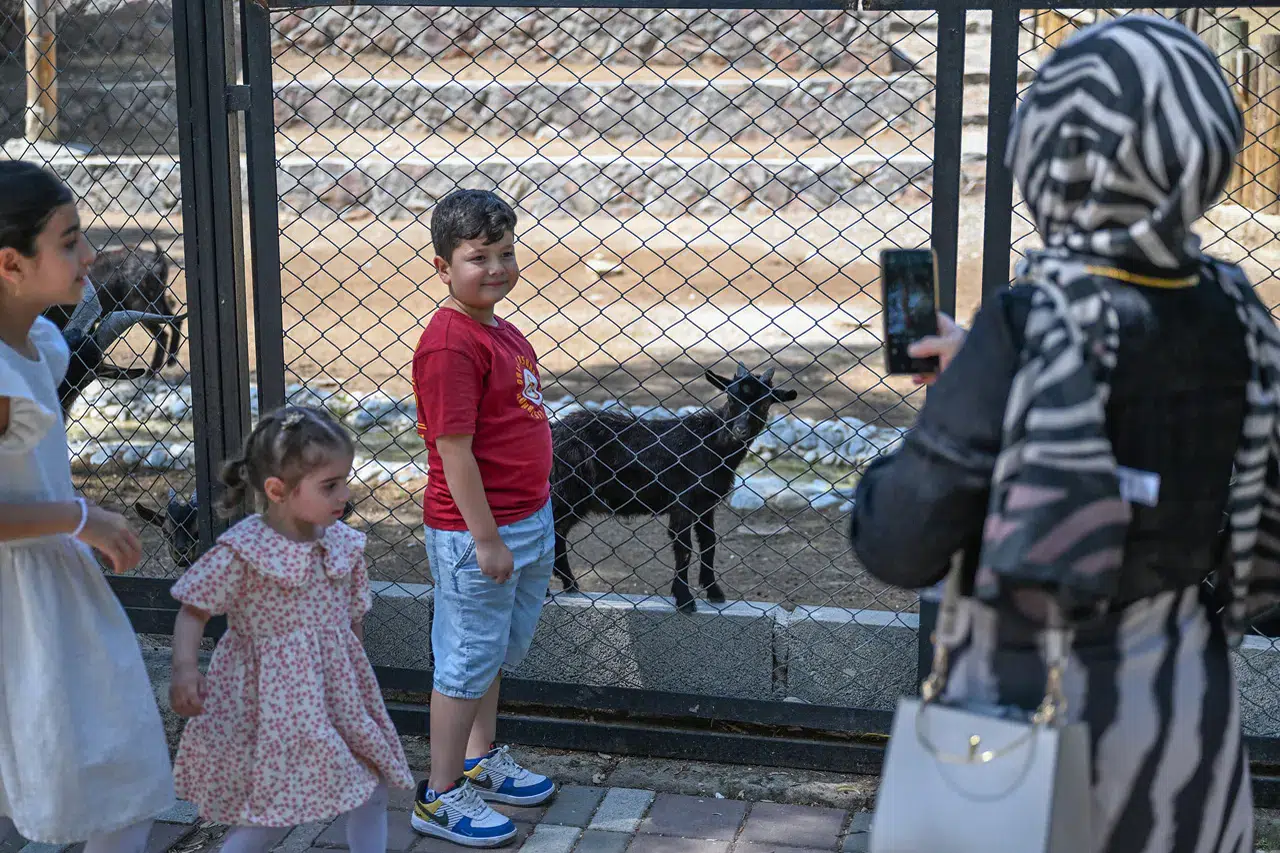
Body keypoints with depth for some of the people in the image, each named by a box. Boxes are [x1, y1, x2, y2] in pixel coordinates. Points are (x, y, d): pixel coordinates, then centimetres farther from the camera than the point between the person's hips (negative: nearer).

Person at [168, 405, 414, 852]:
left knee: (373, 789, 12)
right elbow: (193, 611, -12)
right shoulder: (241, 551, -18)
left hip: (338, 689, 6)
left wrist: (355, 674, 15)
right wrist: (184, 669, -25)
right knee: (267, 814, -3)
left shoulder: (342, 543, 0)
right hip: (274, 700, -6)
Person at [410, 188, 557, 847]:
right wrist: (486, 539, -21)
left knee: (497, 650, 22)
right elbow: (454, 450, -22)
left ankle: (480, 763, 40)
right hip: (475, 532, -9)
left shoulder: (501, 331, 8)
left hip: (528, 521, 9)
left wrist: (534, 519, 18)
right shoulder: (450, 344, -21)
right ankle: (439, 798, 16)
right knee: (467, 659, 3)